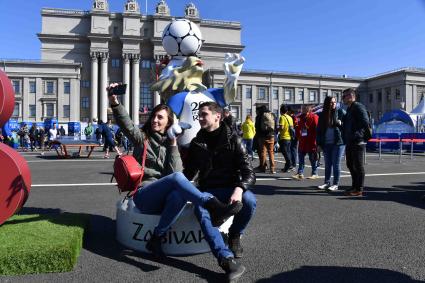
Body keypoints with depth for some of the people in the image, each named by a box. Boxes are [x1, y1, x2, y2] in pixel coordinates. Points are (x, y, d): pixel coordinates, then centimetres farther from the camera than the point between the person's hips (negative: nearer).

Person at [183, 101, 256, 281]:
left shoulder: (233, 140, -3)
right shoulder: (196, 143, 7)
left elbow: (249, 173, -11)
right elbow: (189, 173, 16)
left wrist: (239, 189, -31)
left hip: (230, 188, -1)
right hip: (207, 190, 1)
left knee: (249, 200, -33)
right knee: (200, 211, -33)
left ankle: (234, 234, -1)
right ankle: (227, 259, -39)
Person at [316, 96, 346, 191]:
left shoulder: (340, 112, 0)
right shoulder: (322, 115, 9)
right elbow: (319, 130, 10)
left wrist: (341, 124, -17)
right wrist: (318, 143, 6)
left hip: (338, 142, -4)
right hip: (326, 143, 4)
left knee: (336, 164, 0)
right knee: (327, 164, 10)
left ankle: (335, 184, 9)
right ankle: (327, 183, 20)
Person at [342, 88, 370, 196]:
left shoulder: (358, 107, -10)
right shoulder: (349, 109, 20)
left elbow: (365, 123, -20)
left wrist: (357, 135, -22)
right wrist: (345, 137, 14)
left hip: (358, 142, -10)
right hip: (350, 142, 10)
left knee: (358, 165, -4)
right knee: (350, 164, 15)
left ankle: (359, 189, 3)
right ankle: (355, 186, 26)